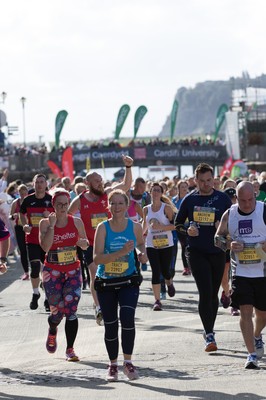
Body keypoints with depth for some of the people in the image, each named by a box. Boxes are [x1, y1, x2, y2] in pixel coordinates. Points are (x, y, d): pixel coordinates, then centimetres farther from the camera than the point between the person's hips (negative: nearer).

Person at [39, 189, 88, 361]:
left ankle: (70, 349, -3)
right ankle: (52, 331, 38)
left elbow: (86, 244, 12)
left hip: (73, 271, 1)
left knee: (71, 310, -9)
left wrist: (83, 243, -11)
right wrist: (51, 225, -21)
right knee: (57, 309, 1)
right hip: (52, 271, -1)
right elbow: (45, 246, -19)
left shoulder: (76, 222, 0)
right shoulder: (45, 223, -5)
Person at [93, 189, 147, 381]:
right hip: (106, 283, 0)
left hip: (129, 281, 0)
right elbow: (97, 258, -18)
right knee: (110, 325, 7)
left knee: (128, 318, -20)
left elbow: (141, 244, 20)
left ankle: (128, 362, -7)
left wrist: (143, 254, -2)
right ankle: (113, 365, 24)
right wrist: (121, 252, -28)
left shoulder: (135, 227, -2)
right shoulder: (103, 228, -9)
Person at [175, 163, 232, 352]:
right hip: (197, 252, -2)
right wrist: (188, 231, -10)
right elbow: (177, 223, 10)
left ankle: (209, 331, 29)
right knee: (205, 292, -14)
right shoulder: (190, 199, 2)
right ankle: (209, 335, -15)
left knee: (213, 294, 11)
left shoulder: (223, 199, 2)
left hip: (217, 252, 2)